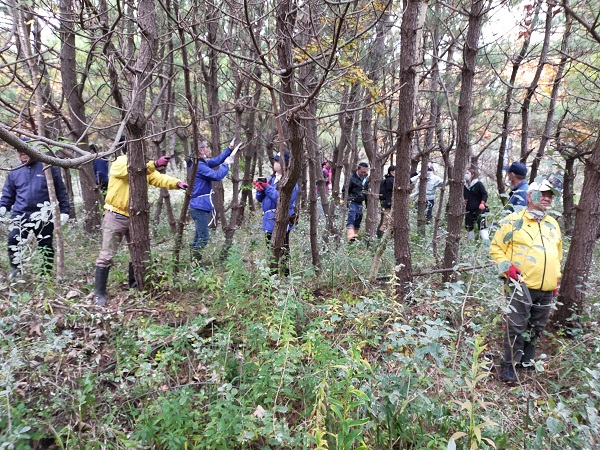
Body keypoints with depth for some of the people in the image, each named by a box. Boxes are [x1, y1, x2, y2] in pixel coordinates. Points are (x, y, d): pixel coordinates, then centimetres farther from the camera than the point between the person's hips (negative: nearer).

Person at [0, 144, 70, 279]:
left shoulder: (48, 168, 1)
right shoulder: (14, 172, 10)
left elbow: (61, 191, 2)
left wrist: (64, 210, -3)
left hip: (44, 216, -2)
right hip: (20, 215, 2)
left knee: (46, 245, 8)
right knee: (13, 240, -14)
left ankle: (46, 273, 21)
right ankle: (16, 268, 4)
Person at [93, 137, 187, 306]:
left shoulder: (144, 167, 9)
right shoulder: (119, 164, -11)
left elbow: (158, 178, -3)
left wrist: (176, 183, -21)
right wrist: (155, 164, -44)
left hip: (134, 217, 7)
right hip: (116, 216, -6)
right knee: (107, 256, -3)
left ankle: (134, 285, 31)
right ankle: (99, 293, 6)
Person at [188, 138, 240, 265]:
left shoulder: (202, 163, 12)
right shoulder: (198, 166, -18)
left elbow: (216, 160, 20)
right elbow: (216, 176, -22)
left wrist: (229, 148, 16)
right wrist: (226, 164, -8)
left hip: (201, 207, 11)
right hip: (200, 208, -11)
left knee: (199, 236, 15)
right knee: (203, 238, -9)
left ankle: (193, 262, 22)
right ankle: (195, 263, -5)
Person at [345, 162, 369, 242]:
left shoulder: (366, 179, 9)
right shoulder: (352, 178, -13)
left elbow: (367, 192, 20)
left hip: (360, 203, 7)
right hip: (352, 202, -7)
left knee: (359, 218, 10)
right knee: (351, 218, -17)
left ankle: (355, 235, 20)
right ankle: (351, 236, -29)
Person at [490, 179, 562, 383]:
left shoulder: (553, 224, 15)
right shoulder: (514, 221, -5)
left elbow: (557, 255, 25)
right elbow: (496, 248, -3)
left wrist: (556, 280, 18)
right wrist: (507, 267, -16)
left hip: (547, 289, 7)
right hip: (522, 286, -6)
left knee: (536, 327, 17)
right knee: (516, 327, -4)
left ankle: (527, 360, 33)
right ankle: (509, 365, 7)